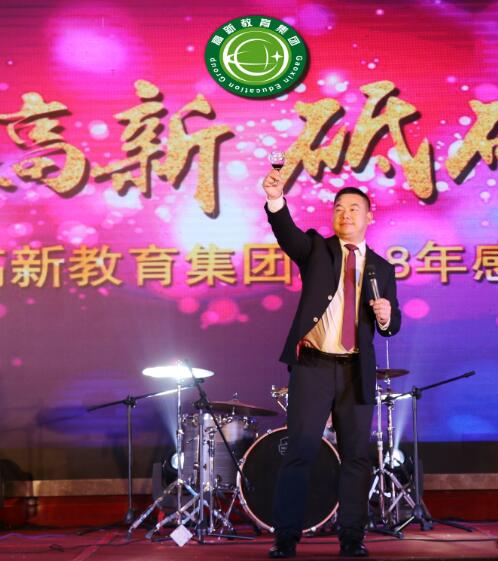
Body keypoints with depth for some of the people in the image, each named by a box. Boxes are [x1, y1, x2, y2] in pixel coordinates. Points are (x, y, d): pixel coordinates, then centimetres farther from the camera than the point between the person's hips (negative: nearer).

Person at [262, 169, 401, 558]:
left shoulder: (381, 269, 14)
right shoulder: (316, 248, 7)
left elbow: (392, 325, 14)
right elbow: (287, 232, -15)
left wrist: (386, 317, -11)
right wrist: (276, 200, -35)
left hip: (357, 371, 3)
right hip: (313, 365, -2)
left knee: (356, 456, 3)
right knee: (300, 451, -5)